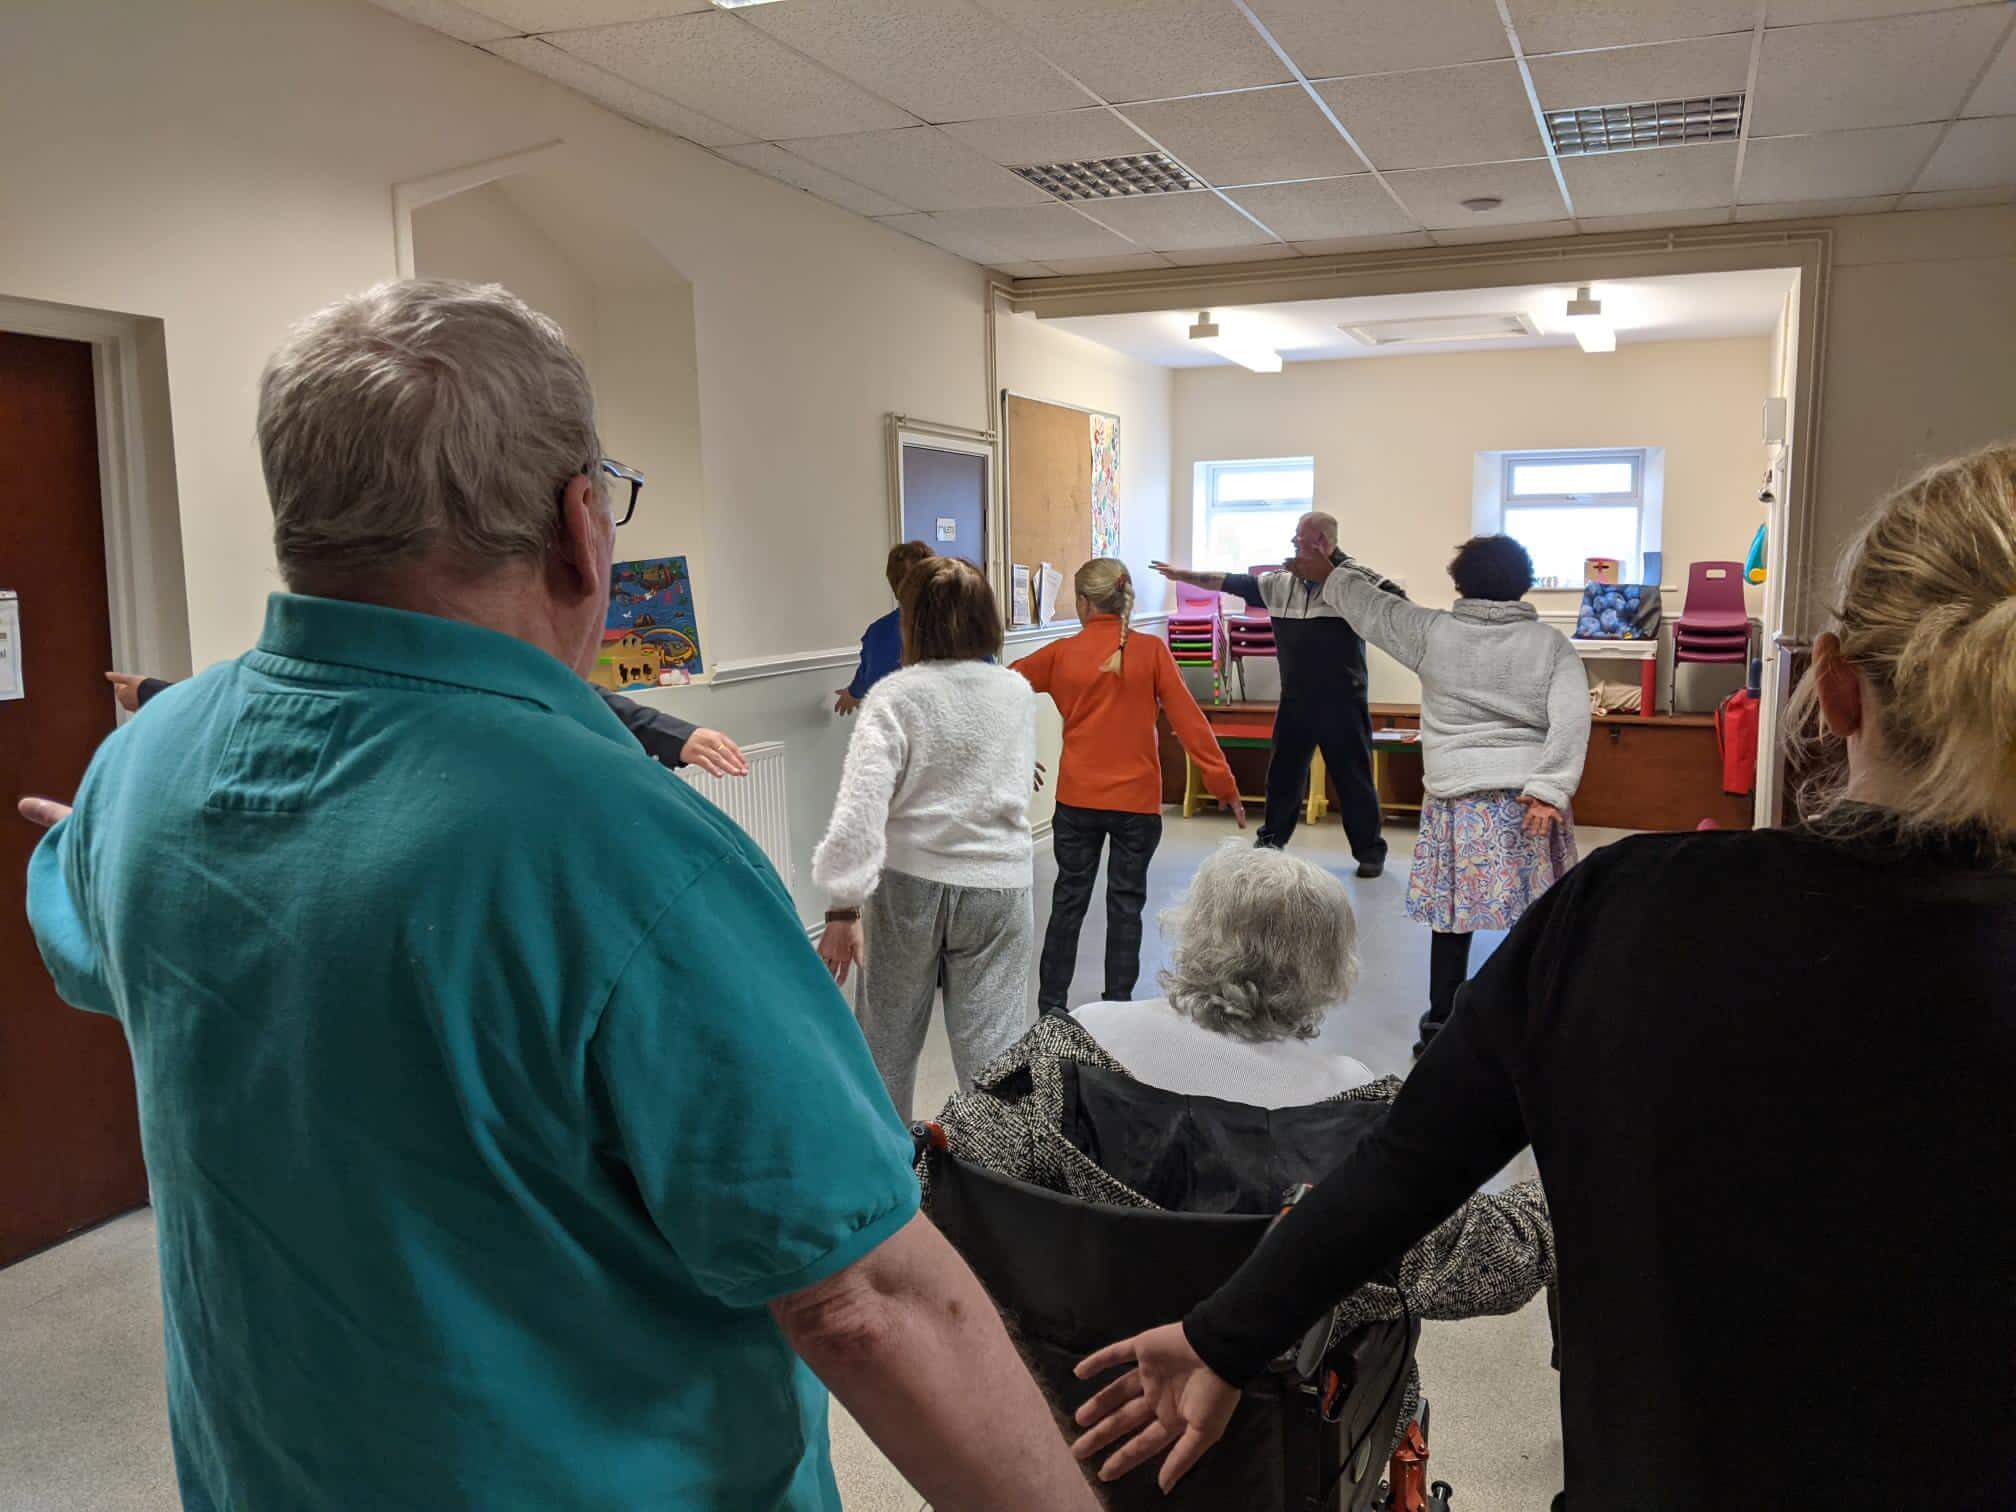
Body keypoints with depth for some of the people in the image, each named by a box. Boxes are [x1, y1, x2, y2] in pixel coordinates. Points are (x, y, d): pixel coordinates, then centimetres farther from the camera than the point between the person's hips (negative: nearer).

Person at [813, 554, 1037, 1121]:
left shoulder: (895, 696, -10)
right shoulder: (1018, 693, 1)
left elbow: (860, 808, -19)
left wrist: (843, 909, -18)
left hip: (907, 884, -1)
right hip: (997, 884, 1)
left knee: (888, 1039, 17)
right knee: (992, 1048, 4)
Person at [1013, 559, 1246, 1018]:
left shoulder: (1061, 654, -3)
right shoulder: (1152, 650, -7)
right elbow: (1188, 720, -8)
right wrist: (1224, 785, -5)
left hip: (1078, 799, 1)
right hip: (1137, 800, -1)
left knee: (1069, 901, 11)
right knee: (1126, 904, 9)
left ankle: (1050, 1005, 17)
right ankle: (1117, 1007, 13)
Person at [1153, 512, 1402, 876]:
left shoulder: (1355, 576, -9)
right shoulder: (1281, 582, 8)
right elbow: (1231, 583, 14)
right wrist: (1183, 575, 14)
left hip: (1343, 702, -5)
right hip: (1295, 701, 5)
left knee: (1354, 777, 4)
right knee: (1283, 773, 16)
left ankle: (1370, 851, 17)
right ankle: (1271, 841, 33)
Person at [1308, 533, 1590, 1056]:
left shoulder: (1433, 631, 2)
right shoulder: (1551, 643, 3)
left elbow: (1372, 607, 17)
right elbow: (1572, 720, -9)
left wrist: (1328, 576, 33)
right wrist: (1548, 789, -13)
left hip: (1456, 798, 0)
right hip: (1529, 801, 0)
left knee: (1452, 917, 8)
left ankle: (1440, 1029, 16)